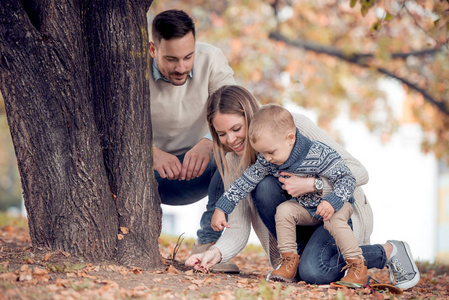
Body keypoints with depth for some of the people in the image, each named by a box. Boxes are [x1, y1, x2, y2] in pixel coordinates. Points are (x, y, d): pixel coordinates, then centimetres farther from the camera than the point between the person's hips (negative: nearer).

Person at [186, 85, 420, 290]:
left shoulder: (294, 126, -21)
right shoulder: (233, 162, -6)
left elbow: (359, 172, -20)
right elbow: (238, 228, -9)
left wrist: (311, 184, -33)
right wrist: (216, 252, -29)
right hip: (301, 218, 4)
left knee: (312, 271, -33)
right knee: (263, 184, -26)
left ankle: (388, 253, -8)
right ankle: (297, 254, -7)